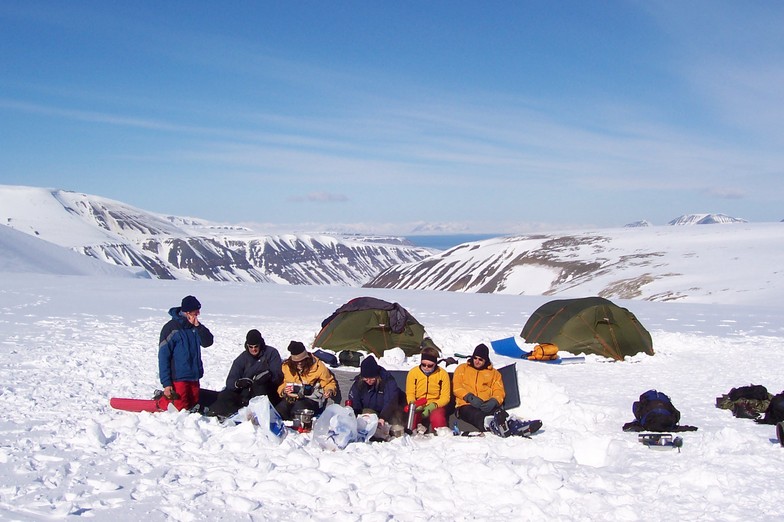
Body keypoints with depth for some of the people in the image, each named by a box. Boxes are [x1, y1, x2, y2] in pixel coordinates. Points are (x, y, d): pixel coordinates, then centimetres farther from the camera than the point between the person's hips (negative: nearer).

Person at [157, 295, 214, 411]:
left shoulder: (195, 327, 7)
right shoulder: (171, 328, -13)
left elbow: (208, 342, 0)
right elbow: (163, 358, -13)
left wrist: (198, 326, -14)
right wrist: (166, 383, -16)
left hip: (194, 377, 7)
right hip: (178, 378, -6)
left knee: (193, 405, 11)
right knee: (181, 407, -5)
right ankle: (162, 400, 19)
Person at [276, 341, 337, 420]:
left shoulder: (318, 366, -2)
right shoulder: (286, 366, 5)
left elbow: (329, 382, 9)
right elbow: (281, 384, 16)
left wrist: (330, 390, -13)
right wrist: (283, 391, -7)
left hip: (312, 399, -3)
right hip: (291, 398, 3)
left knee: (297, 410, -36)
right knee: (280, 410, -29)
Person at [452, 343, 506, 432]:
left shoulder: (494, 373, 25)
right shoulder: (462, 368, 22)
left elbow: (499, 391, 13)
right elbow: (456, 387, 8)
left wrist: (493, 401, -12)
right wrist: (469, 397, -11)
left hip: (487, 405, 3)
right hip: (466, 405, -2)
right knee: (479, 416, -40)